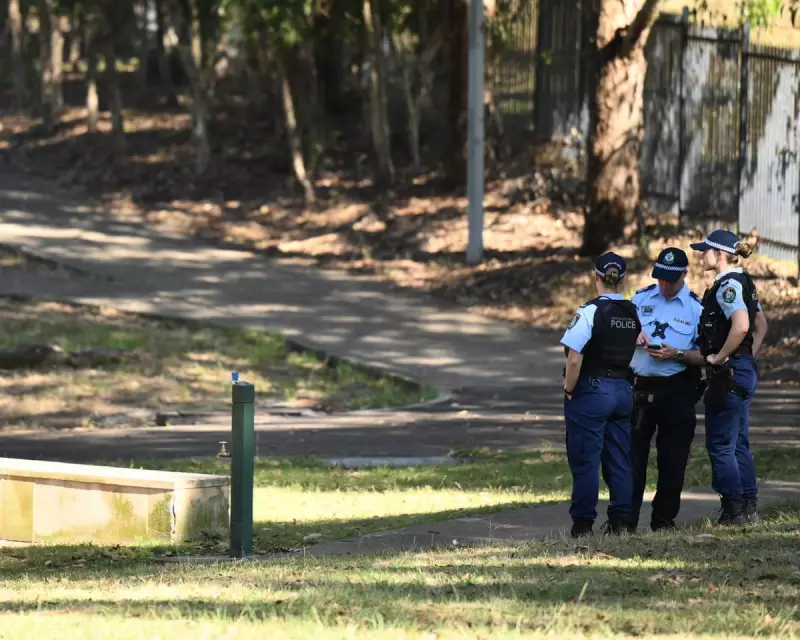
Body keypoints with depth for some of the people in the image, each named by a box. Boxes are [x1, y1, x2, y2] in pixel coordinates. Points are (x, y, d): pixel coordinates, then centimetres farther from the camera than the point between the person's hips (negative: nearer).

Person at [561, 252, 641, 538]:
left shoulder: (590, 312, -16)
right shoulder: (635, 313, 3)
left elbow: (574, 360, -19)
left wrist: (569, 391, -7)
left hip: (591, 392, -6)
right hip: (623, 392, 6)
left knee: (584, 461, 1)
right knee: (619, 460, 11)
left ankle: (583, 523, 2)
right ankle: (620, 521, 11)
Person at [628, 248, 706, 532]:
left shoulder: (695, 308, 0)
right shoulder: (641, 298, 9)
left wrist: (677, 355, -18)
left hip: (676, 390, -2)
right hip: (640, 388, 2)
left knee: (672, 460, 4)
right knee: (632, 455, 0)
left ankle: (664, 520, 14)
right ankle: (626, 521, 3)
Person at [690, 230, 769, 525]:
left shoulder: (728, 285, -17)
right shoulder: (743, 283, 14)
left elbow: (741, 325, -31)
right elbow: (761, 325, 24)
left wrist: (719, 357, -20)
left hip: (728, 372, -10)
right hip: (744, 371, 10)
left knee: (720, 445, -4)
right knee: (738, 443, 15)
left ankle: (733, 511, -2)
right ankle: (749, 508, 18)